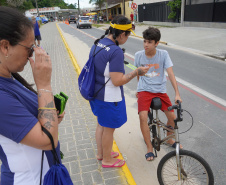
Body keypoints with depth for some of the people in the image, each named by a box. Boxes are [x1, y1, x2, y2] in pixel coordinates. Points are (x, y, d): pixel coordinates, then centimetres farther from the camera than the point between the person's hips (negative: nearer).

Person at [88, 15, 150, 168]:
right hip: (109, 98, -9)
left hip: (96, 93, 9)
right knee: (109, 128, 11)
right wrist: (136, 72, -16)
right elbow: (117, 81, -27)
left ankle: (101, 153, 44)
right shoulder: (116, 51, -26)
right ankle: (107, 160, 32)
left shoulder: (97, 44, 2)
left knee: (101, 124, 25)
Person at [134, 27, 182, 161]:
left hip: (160, 90, 1)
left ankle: (169, 139, 29)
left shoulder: (163, 54, -8)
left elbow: (171, 73, -12)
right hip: (145, 90, -1)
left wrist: (177, 94, -18)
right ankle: (149, 147, 0)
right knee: (143, 117, -20)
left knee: (172, 117, -3)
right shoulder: (139, 55, -5)